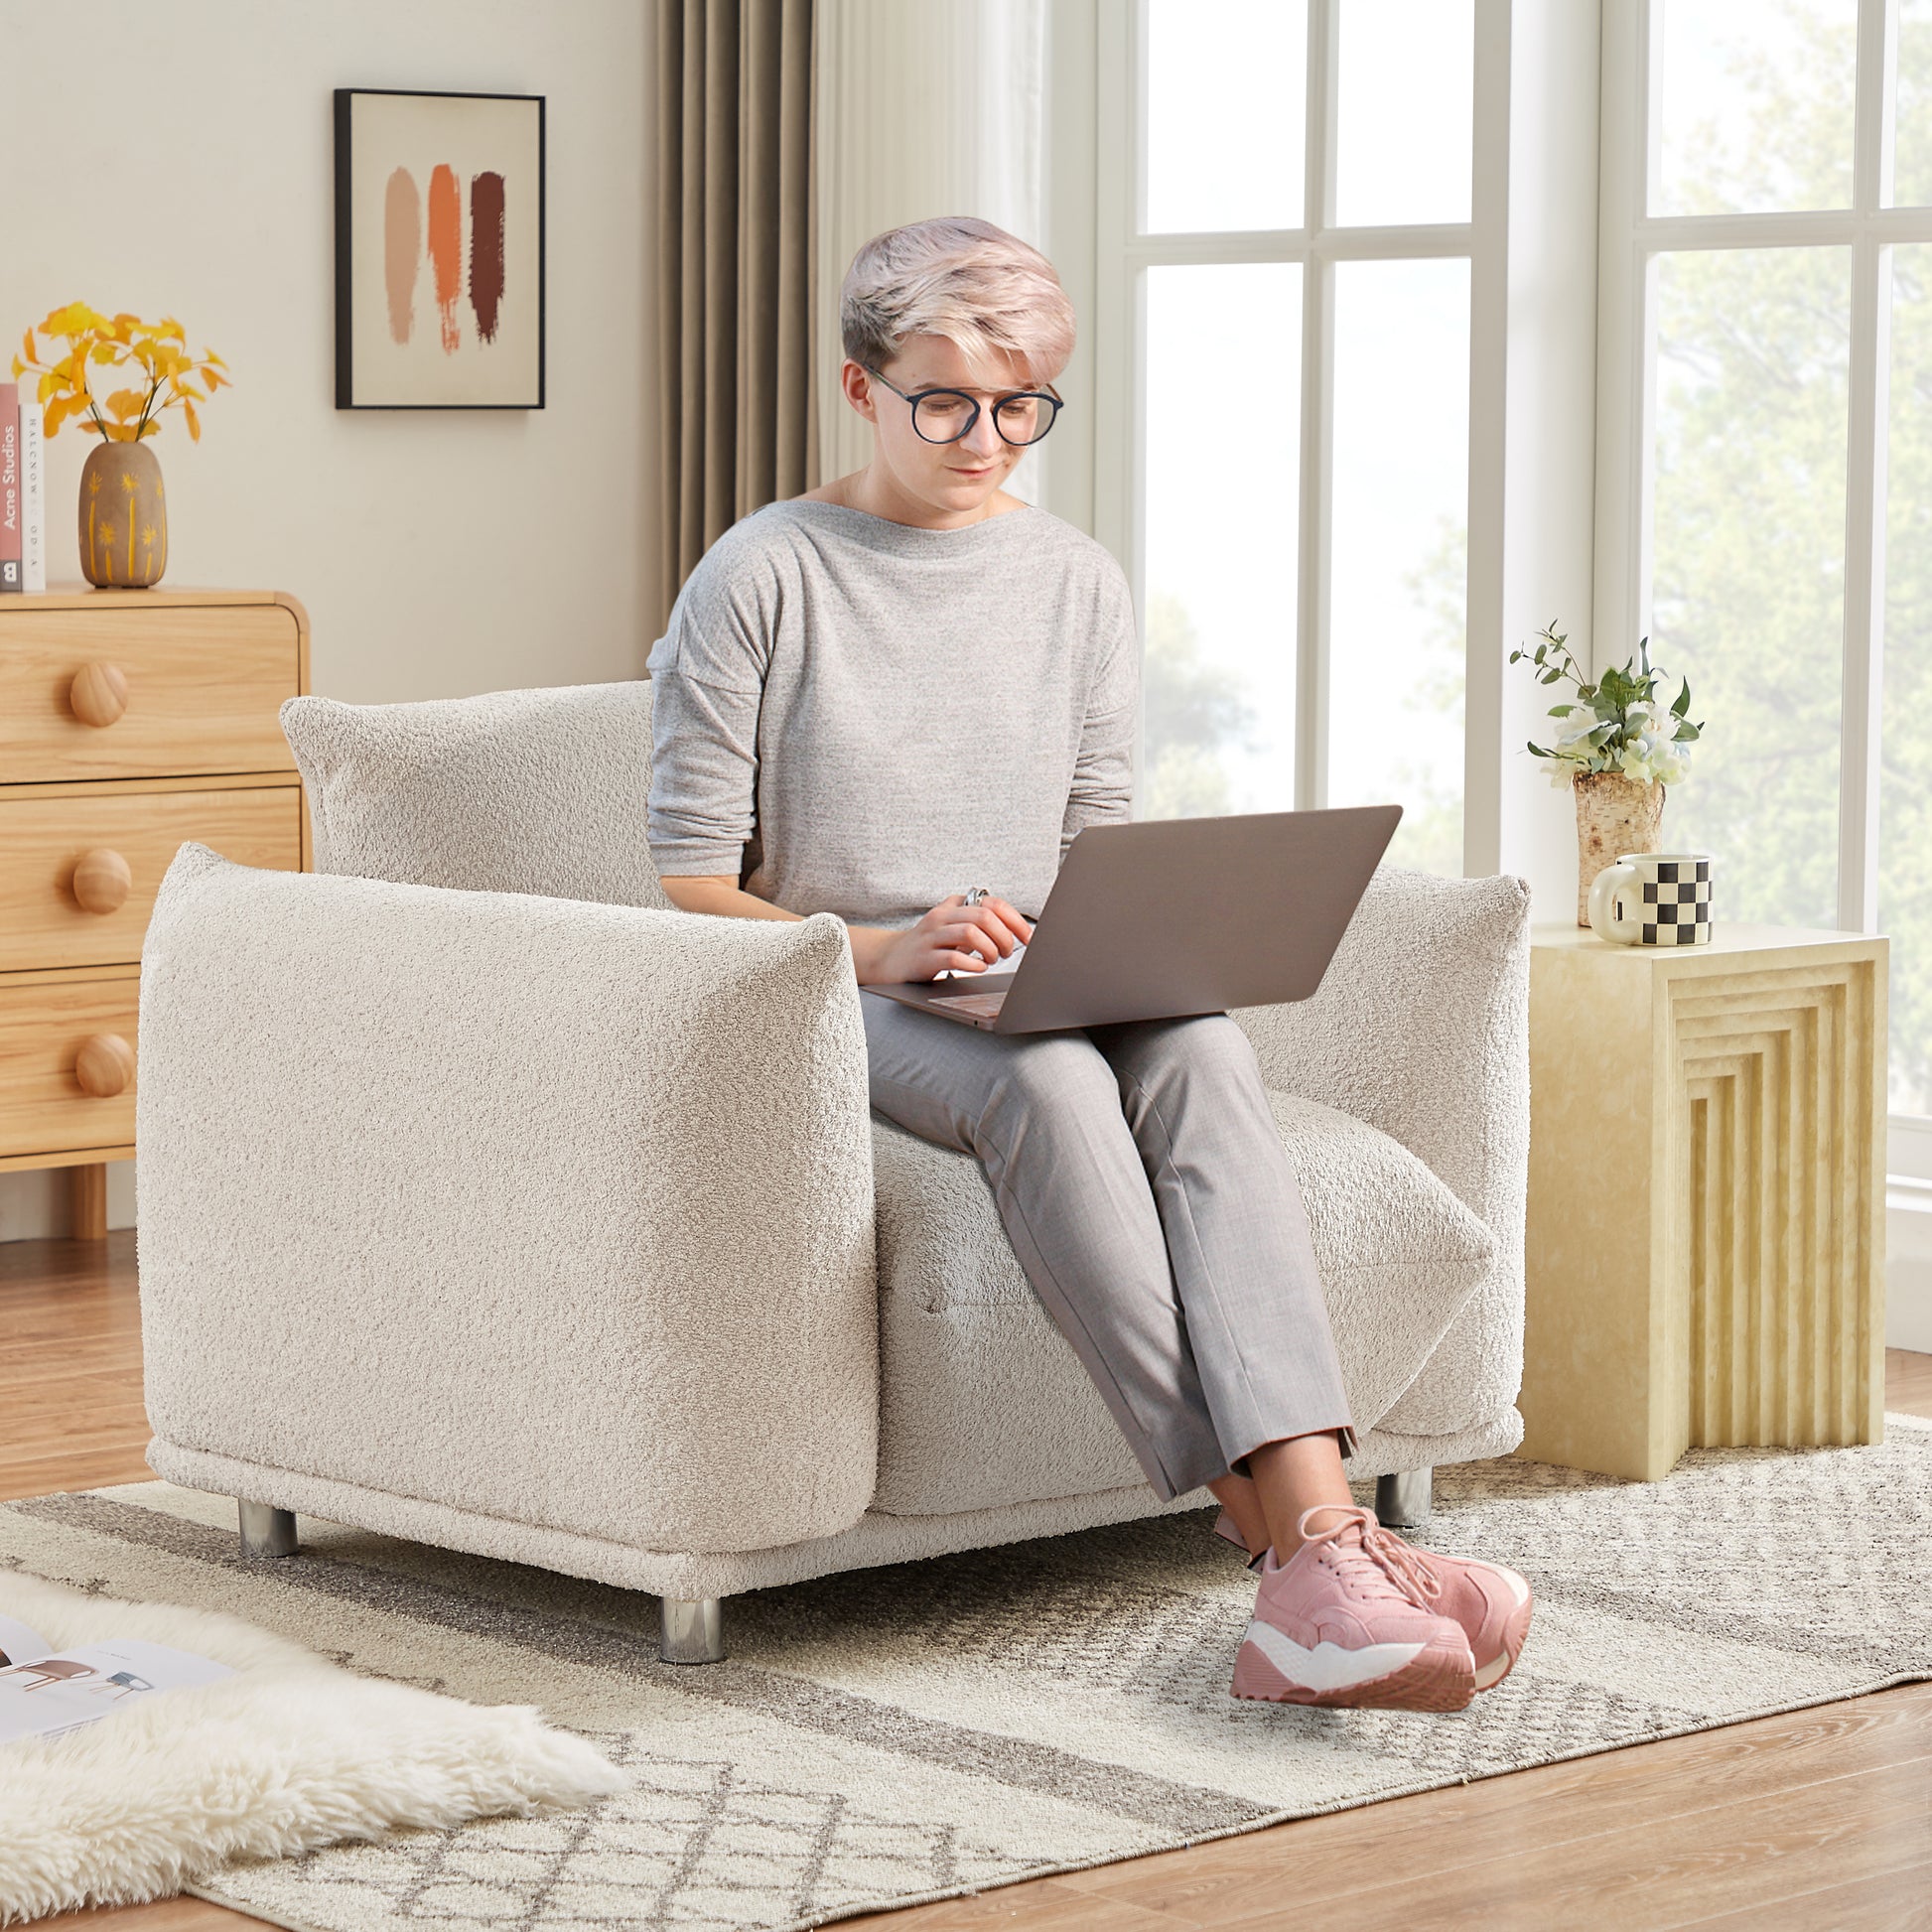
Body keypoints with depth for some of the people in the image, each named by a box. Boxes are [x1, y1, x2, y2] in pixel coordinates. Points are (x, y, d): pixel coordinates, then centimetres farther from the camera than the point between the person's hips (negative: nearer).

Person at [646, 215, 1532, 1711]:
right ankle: (1271, 1529, -43)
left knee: (1202, 1048, -32)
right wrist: (877, 948, -20)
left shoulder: (1078, 585, 14)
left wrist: (1134, 948, -8)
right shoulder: (763, 577, -1)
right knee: (1048, 1082, -37)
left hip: (1039, 1000, 4)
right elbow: (692, 888, -4)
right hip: (828, 1011, -4)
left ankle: (1320, 1531, -49)